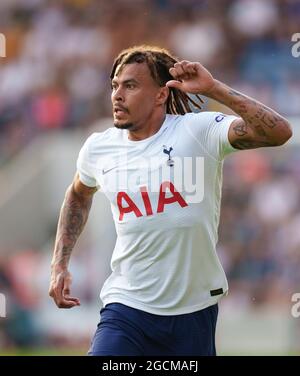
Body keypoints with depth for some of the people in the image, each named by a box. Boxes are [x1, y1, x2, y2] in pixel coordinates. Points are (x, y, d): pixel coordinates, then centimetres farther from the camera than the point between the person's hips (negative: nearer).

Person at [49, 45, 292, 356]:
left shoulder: (198, 130, -10)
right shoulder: (99, 148, 3)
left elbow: (279, 133, -24)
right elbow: (79, 194, 25)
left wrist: (213, 89, -27)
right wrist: (59, 266, 18)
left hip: (194, 311, -1)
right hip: (126, 307, 2)